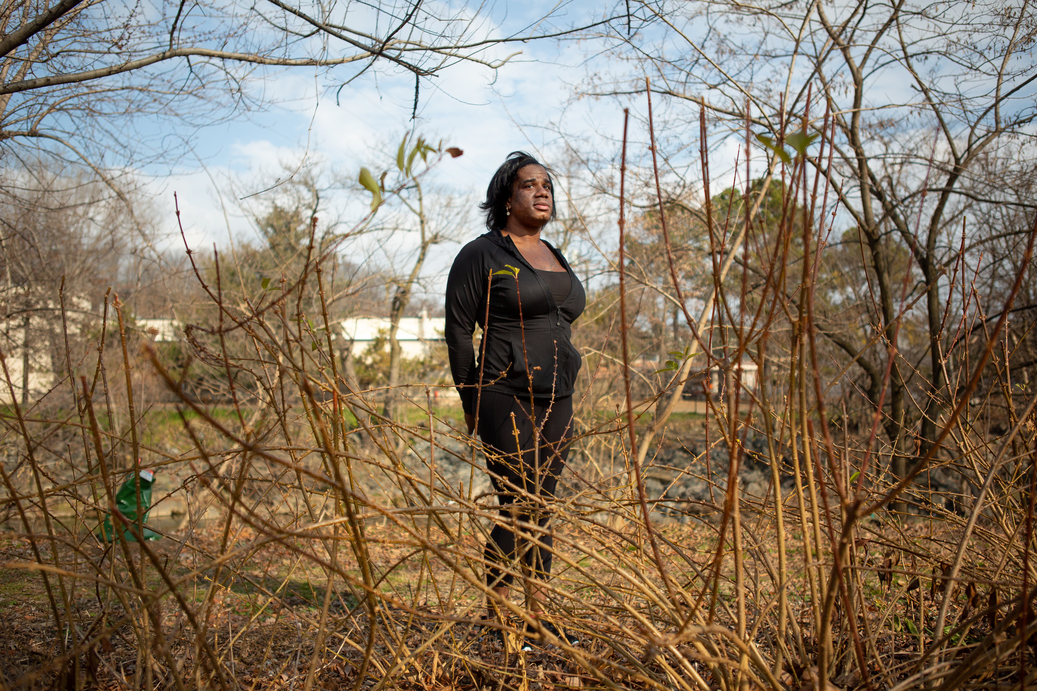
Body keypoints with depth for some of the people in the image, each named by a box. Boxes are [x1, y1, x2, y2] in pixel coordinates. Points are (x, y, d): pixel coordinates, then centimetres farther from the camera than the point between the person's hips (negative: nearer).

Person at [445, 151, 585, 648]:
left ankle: (538, 618, 19)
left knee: (541, 509, 10)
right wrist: (472, 399, -4)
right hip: (506, 398, -7)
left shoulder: (555, 259, 18)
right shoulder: (482, 254, -4)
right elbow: (458, 328, -5)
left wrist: (559, 388, 18)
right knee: (516, 509, -6)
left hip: (556, 401, 7)